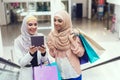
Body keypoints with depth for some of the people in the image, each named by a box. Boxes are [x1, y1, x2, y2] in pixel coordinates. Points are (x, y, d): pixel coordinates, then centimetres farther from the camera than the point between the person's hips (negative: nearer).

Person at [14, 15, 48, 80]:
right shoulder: (18, 41, -9)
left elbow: (45, 60, -2)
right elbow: (21, 63, -12)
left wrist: (43, 52, -22)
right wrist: (30, 53, -27)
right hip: (27, 74, -2)